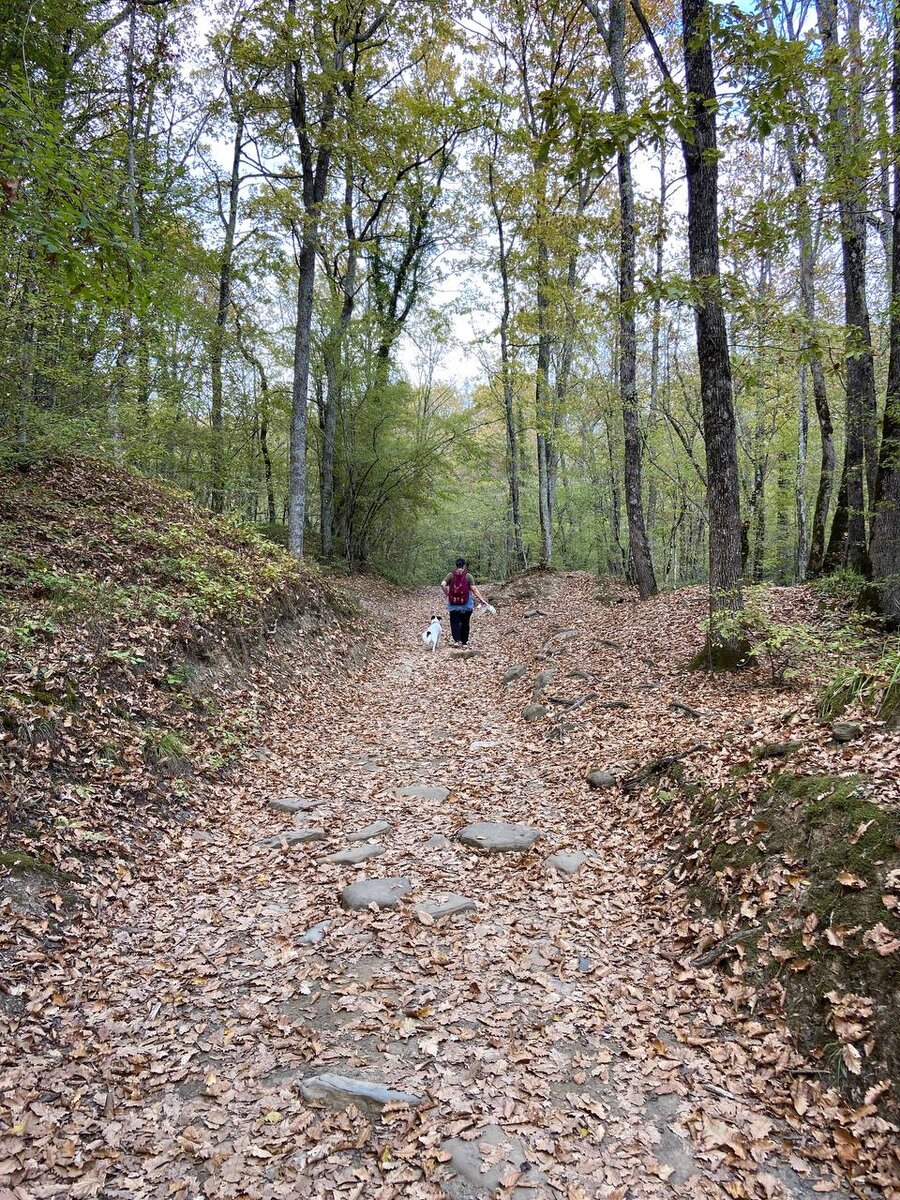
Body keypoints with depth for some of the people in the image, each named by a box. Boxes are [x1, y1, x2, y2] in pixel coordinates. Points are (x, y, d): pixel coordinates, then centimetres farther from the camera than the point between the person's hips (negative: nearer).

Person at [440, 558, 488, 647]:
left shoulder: (451, 575, 0)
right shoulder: (468, 576, -4)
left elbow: (442, 584, -11)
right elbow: (474, 589, -8)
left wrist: (447, 595, 1)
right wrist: (482, 600, -4)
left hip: (453, 604, 1)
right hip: (466, 604, -1)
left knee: (454, 622, 7)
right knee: (465, 623, 10)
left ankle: (456, 640, -9)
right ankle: (464, 642, 14)